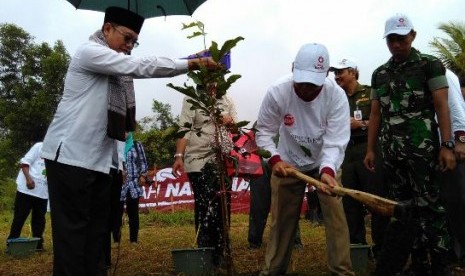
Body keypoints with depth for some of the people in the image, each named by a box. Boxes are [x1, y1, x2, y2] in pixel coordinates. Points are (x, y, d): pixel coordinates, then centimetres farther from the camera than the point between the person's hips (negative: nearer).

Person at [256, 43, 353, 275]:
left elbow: (335, 141, -29)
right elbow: (264, 131, -14)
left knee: (336, 216, -10)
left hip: (326, 163, 0)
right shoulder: (277, 92, -25)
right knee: (281, 219, 8)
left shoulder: (336, 95, -26)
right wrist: (274, 159, -29)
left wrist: (327, 170, -46)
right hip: (287, 163, 1)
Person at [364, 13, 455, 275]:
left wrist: (447, 145, -12)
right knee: (404, 208, 8)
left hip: (422, 148, -5)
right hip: (392, 152, 5)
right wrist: (371, 150, 11)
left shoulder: (430, 65, 2)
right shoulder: (379, 74, 15)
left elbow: (442, 106, -4)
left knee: (429, 207, -4)